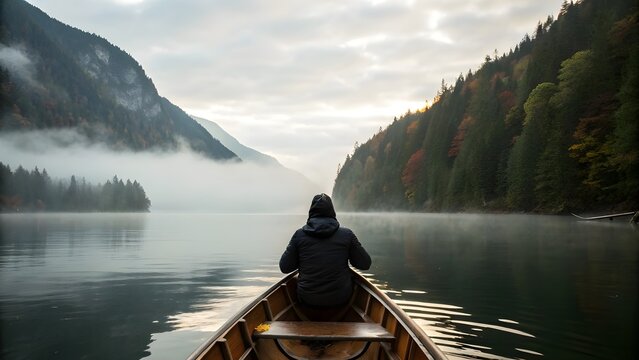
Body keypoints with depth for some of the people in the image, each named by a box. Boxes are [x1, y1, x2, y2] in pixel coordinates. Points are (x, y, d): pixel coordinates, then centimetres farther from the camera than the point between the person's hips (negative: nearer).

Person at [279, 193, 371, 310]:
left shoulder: (299, 234, -5)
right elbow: (365, 264, 0)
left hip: (307, 300, 1)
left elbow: (284, 267, -2)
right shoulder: (347, 234, -5)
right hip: (340, 300, -1)